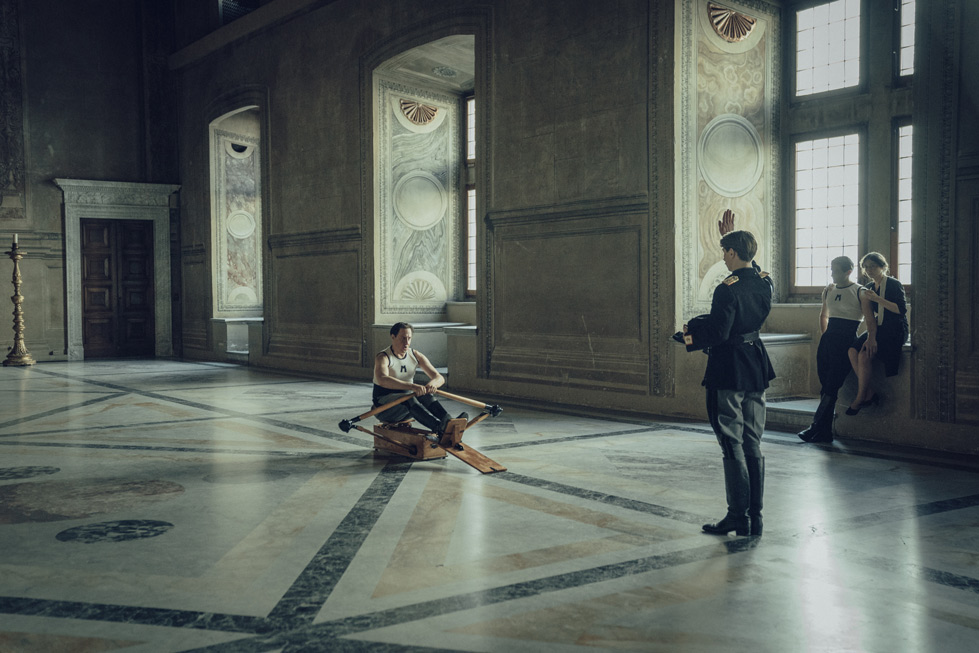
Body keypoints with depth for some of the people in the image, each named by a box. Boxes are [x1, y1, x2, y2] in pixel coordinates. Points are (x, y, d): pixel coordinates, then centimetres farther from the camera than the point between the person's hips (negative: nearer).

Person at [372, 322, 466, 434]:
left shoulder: (416, 356, 7)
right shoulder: (383, 357, -12)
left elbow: (440, 378, 1)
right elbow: (382, 380, -34)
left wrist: (432, 383, -26)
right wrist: (412, 386, -47)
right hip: (383, 406, -5)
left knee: (426, 395, -26)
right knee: (408, 399, -36)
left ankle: (449, 422, -49)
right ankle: (439, 427, -58)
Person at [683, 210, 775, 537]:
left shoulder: (727, 289, -19)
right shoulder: (765, 282, 3)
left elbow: (717, 332, -21)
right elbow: (750, 266, 25)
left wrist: (692, 334, -2)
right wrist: (730, 236, 31)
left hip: (728, 370, -7)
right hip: (756, 368, 7)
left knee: (732, 446, 0)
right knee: (753, 445, 12)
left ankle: (738, 517, 4)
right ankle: (755, 517, 16)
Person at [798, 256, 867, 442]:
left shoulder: (860, 292, -2)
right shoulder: (828, 290, 15)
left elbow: (870, 319, -7)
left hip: (847, 340, -6)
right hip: (828, 338, 6)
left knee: (832, 385, -10)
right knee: (825, 383, 3)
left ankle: (815, 427, -10)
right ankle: (825, 432, 4)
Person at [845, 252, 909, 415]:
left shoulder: (894, 285, -6)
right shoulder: (869, 287, 13)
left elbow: (902, 309, -16)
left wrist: (877, 299, -21)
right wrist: (871, 336, -3)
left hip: (895, 331, -7)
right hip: (879, 329, 7)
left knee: (864, 355, -26)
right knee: (853, 351, -20)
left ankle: (860, 398, -14)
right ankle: (870, 393, -15)